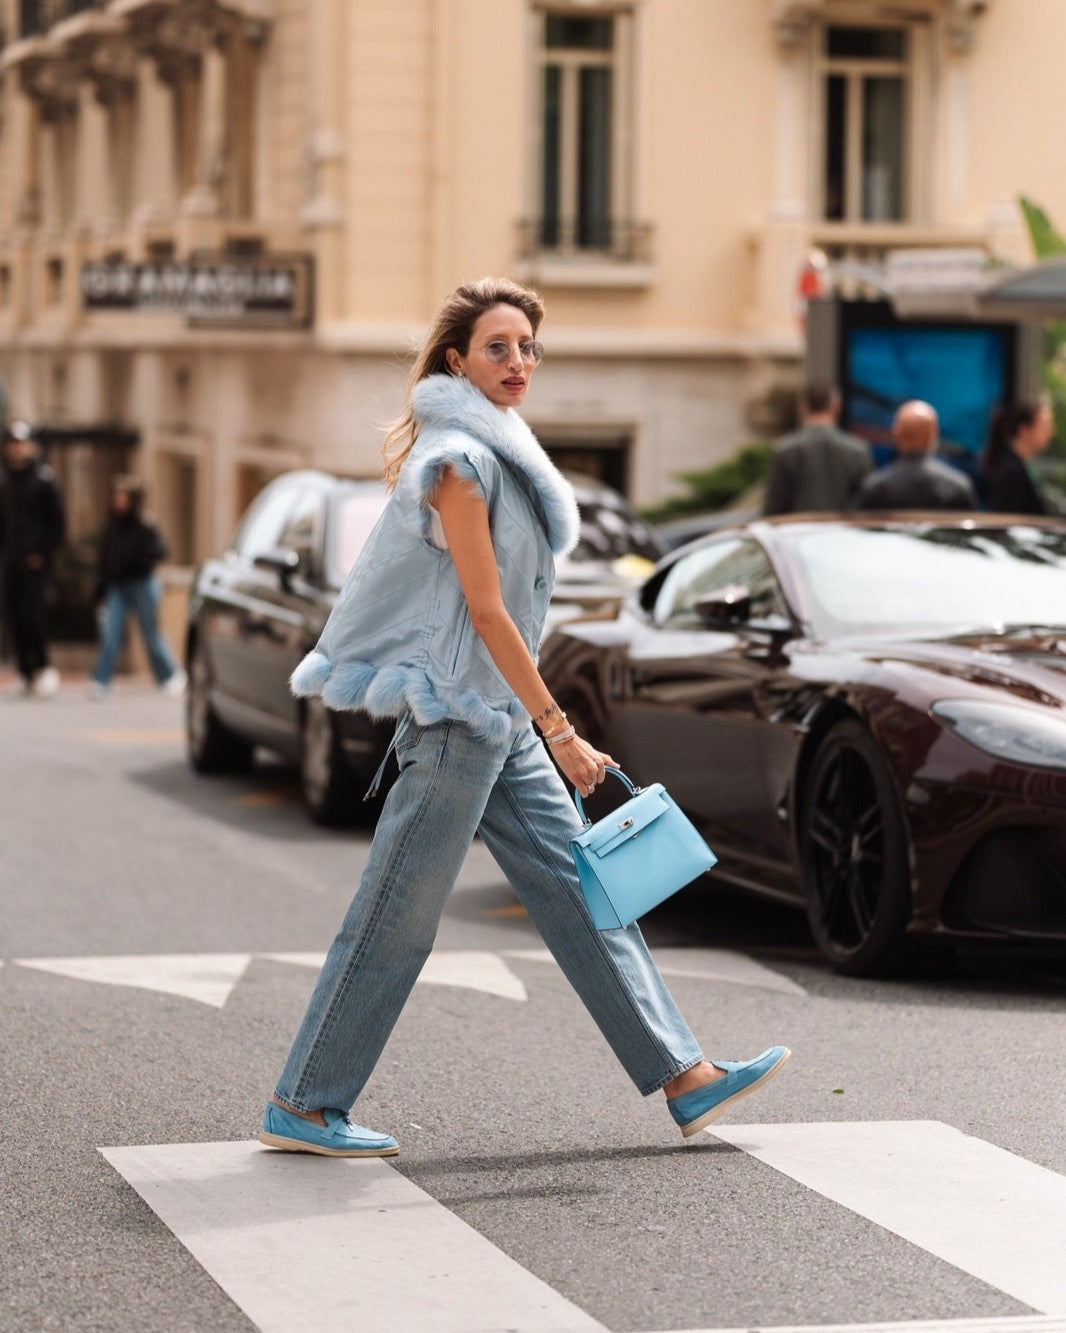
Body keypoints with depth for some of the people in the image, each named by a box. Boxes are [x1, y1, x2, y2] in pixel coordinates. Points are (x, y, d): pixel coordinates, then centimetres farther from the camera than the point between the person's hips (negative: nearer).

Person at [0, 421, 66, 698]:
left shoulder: (44, 480, -4)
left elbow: (58, 521, -5)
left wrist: (44, 553, -10)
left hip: (35, 560, -6)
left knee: (30, 613, -14)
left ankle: (44, 667, -3)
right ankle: (26, 672, 8)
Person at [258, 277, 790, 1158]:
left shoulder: (497, 449, 14)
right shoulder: (459, 459, -15)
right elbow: (485, 609, -18)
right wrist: (559, 731, -17)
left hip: (499, 719, 10)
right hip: (454, 709, -10)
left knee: (580, 891, 8)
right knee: (397, 922, -3)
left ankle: (685, 1079, 10)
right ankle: (303, 1108, 5)